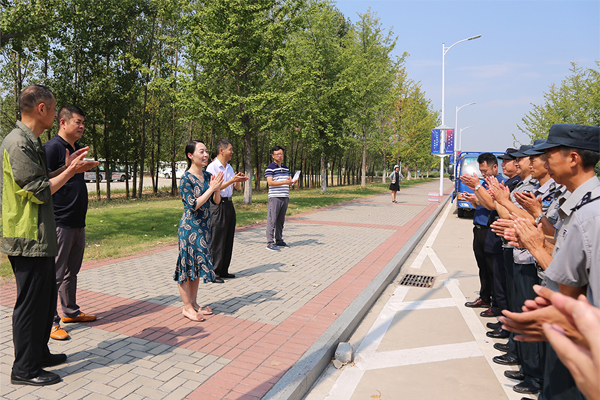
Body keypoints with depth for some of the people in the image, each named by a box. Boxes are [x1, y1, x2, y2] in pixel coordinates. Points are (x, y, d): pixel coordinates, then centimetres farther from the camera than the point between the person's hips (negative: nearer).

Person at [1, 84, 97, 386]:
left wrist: (67, 167, 12)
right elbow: (39, 191, -20)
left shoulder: (29, 141, 15)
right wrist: (70, 170, -10)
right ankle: (24, 369, 14)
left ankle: (39, 353, 33)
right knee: (31, 302, 0)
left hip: (39, 238, 11)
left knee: (46, 298, 19)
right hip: (29, 239, -11)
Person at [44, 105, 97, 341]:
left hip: (78, 222, 9)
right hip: (60, 222, -9)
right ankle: (51, 321, 10)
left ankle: (71, 311, 31)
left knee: (72, 271, 18)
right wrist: (67, 170, -25)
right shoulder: (52, 147, -11)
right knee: (55, 274, -1)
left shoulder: (76, 149, 17)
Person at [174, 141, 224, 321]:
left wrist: (217, 188, -12)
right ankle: (187, 307, 13)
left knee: (198, 264, 13)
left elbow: (216, 201, 7)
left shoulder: (207, 176, 6)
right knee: (187, 265, 1)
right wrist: (212, 188, -20)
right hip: (190, 227, -7)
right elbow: (193, 205, -20)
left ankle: (194, 303, 25)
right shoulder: (186, 178, -14)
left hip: (204, 226, 7)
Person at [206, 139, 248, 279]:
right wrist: (232, 180, -22)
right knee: (217, 241, -3)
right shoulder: (212, 167, -9)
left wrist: (239, 180, -4)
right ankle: (213, 273, 8)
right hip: (217, 206, -8)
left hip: (229, 204, 8)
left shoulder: (229, 167, 15)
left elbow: (237, 187, 17)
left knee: (228, 239, 11)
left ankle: (223, 271, 22)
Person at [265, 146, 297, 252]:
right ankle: (270, 243, -4)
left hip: (285, 197, 7)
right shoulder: (270, 168, -4)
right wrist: (284, 182, -23)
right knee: (272, 220, -6)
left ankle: (279, 240, 20)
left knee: (281, 220, 12)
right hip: (275, 197, -7)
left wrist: (292, 181, -1)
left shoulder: (286, 168, 18)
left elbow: (289, 180, 24)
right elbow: (270, 182, -15)